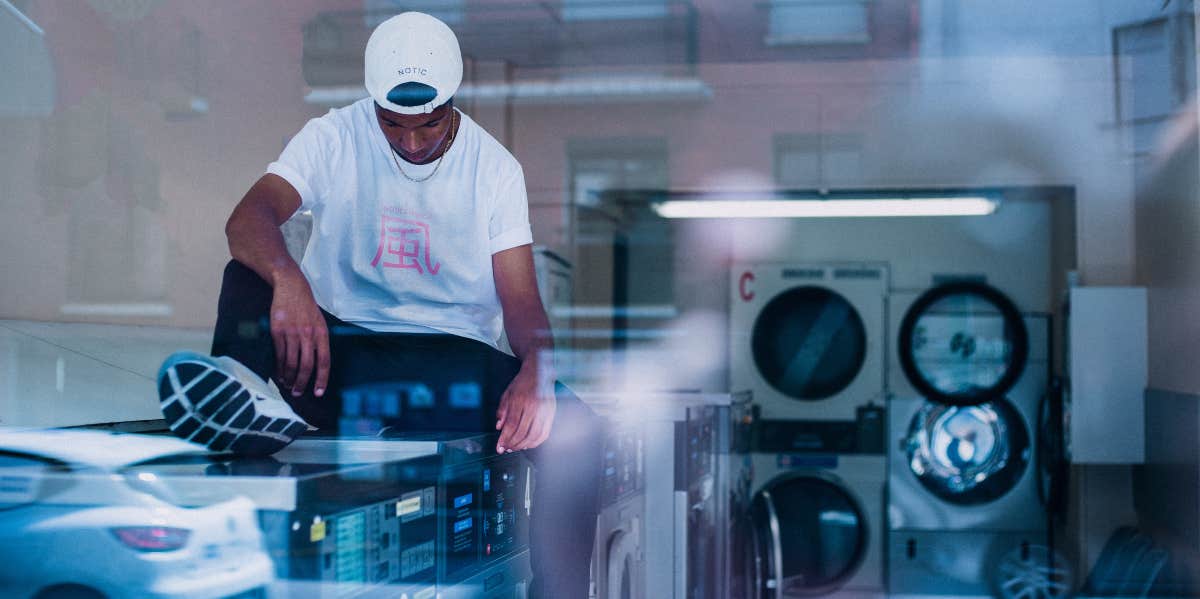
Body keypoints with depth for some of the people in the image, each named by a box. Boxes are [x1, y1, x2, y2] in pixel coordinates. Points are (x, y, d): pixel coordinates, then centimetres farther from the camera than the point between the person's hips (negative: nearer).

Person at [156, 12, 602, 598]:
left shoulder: (495, 168, 4)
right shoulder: (334, 138, 0)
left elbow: (520, 298, -3)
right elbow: (247, 218, -18)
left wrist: (537, 370, -26)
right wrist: (287, 278, -41)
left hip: (453, 359, 1)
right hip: (340, 349, 0)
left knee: (572, 428, -27)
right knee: (247, 274, -28)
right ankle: (246, 402, -57)